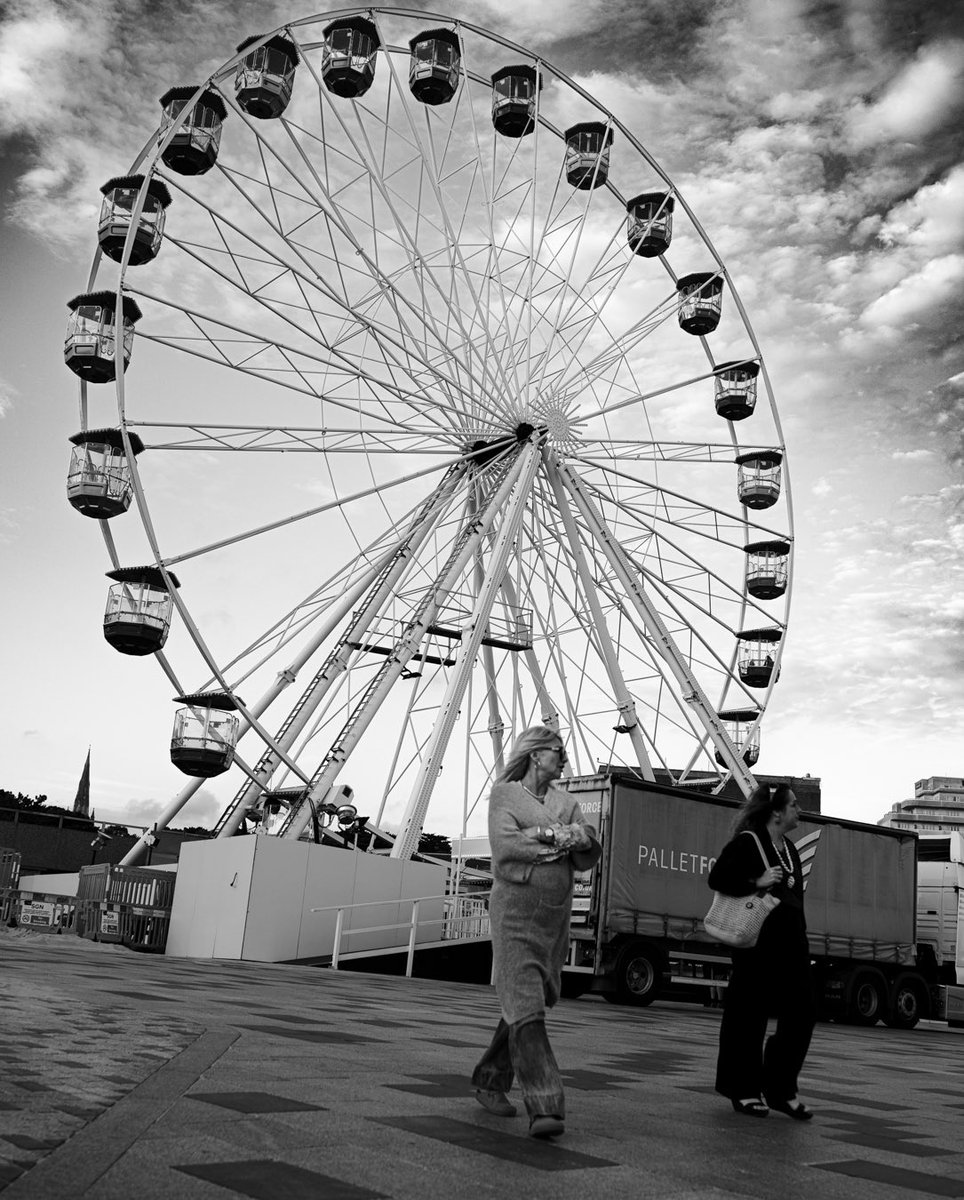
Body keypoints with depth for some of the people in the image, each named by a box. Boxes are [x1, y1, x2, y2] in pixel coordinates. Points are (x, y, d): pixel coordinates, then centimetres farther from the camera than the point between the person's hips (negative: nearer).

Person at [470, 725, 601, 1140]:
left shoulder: (565, 803, 13)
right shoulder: (504, 794, -1)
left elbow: (590, 859, 4)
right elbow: (505, 845, -16)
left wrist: (582, 839, -17)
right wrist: (556, 837, -11)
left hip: (555, 918, 6)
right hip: (515, 910, -6)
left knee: (527, 1007, 14)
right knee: (525, 1010, -12)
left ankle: (490, 1081, 32)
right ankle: (544, 1107, -16)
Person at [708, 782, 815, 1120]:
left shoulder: (790, 849, 17)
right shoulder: (747, 842, -8)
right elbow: (717, 878, -14)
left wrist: (802, 945, 16)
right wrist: (757, 882, -23)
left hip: (791, 946, 8)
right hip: (757, 944, -8)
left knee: (801, 1013, 3)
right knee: (749, 1016, 2)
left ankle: (781, 1090, 15)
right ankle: (744, 1091, 15)